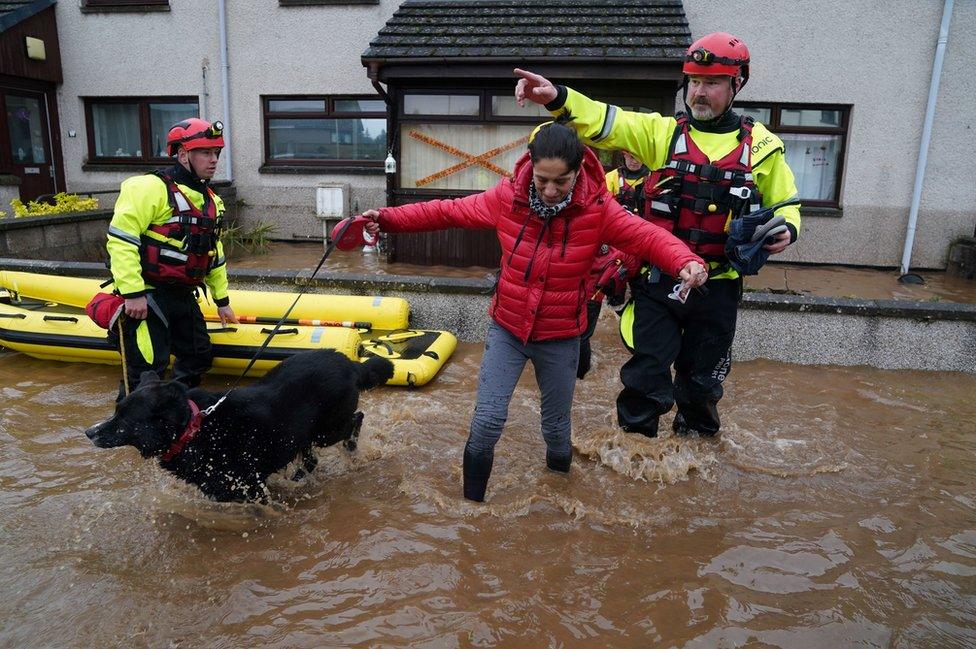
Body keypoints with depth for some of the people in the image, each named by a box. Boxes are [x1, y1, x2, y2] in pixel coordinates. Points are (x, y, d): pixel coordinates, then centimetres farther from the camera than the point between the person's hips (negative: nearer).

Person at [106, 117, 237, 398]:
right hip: (146, 297, -8)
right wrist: (133, 294, -23)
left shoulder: (211, 201, 13)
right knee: (148, 368, -8)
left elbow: (214, 255, 21)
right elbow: (120, 239, -19)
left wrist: (222, 299, 23)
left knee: (199, 358, 16)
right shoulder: (150, 188, -13)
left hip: (183, 297, 9)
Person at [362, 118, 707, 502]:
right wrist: (389, 219, -9)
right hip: (506, 329, 1)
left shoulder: (597, 208, -15)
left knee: (556, 425, 16)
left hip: (560, 338, 0)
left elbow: (648, 237, -19)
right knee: (487, 420, -4)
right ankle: (472, 500, 19)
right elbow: (447, 212, -4)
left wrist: (685, 261, -39)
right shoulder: (507, 197, -12)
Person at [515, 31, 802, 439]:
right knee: (647, 375, 4)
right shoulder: (662, 132, 1)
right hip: (658, 281, -1)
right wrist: (557, 98, -29)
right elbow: (606, 122, -13)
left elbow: (785, 204, 14)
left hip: (717, 287, 1)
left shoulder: (761, 146, 4)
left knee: (701, 380, 17)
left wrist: (786, 229, -9)